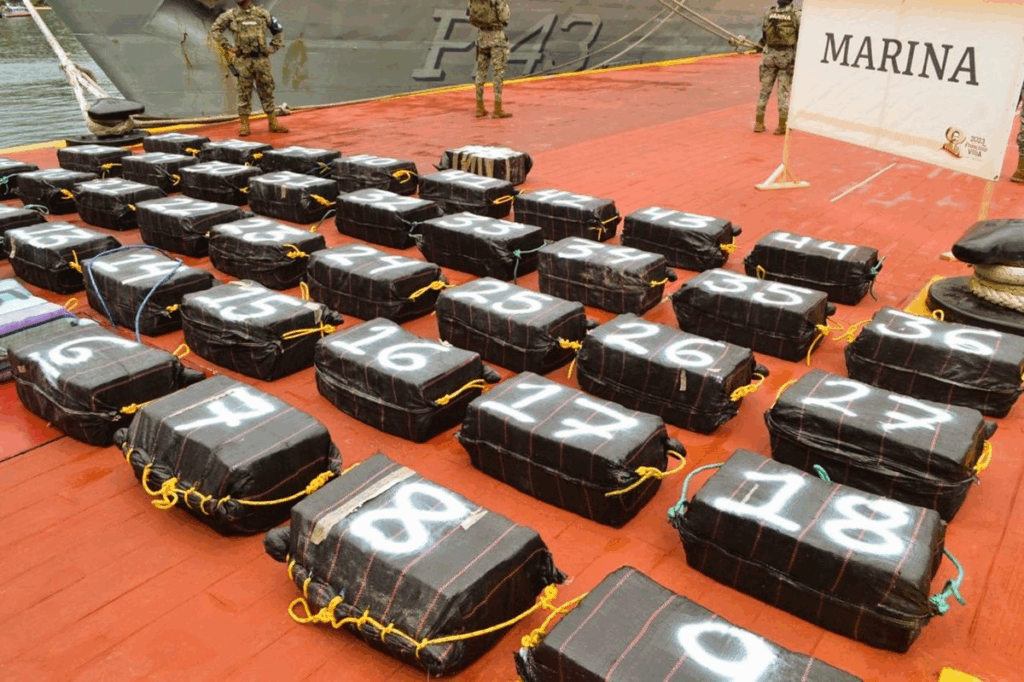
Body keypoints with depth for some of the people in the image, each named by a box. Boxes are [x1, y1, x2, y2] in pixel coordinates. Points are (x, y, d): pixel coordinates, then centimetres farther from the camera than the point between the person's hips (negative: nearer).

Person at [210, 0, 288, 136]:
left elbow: (278, 31, 15)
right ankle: (244, 124, 5)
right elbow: (215, 30, 5)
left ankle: (273, 123, 9)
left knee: (267, 91, 4)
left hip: (262, 59, 1)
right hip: (243, 61, -1)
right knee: (244, 93, 0)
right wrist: (227, 47, -3)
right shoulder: (231, 15, 4)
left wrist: (273, 47, 5)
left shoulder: (263, 14, 6)